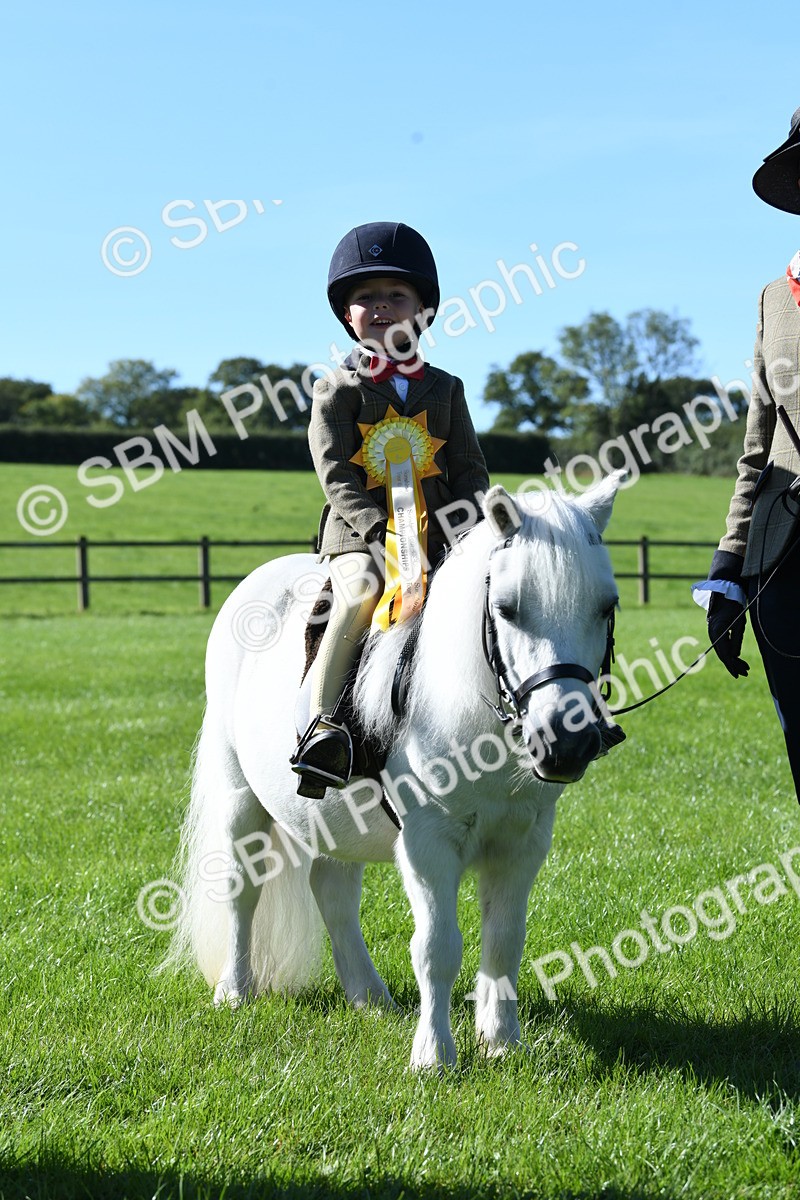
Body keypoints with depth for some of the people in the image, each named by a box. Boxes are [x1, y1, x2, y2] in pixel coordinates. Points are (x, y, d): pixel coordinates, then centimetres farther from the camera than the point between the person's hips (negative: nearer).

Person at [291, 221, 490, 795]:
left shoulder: (444, 388, 14)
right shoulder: (338, 389, 4)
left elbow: (470, 468, 11)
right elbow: (337, 476, -5)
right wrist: (386, 536, -17)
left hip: (435, 533, 3)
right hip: (358, 533, -3)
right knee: (361, 593, -32)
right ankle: (322, 719, -32)